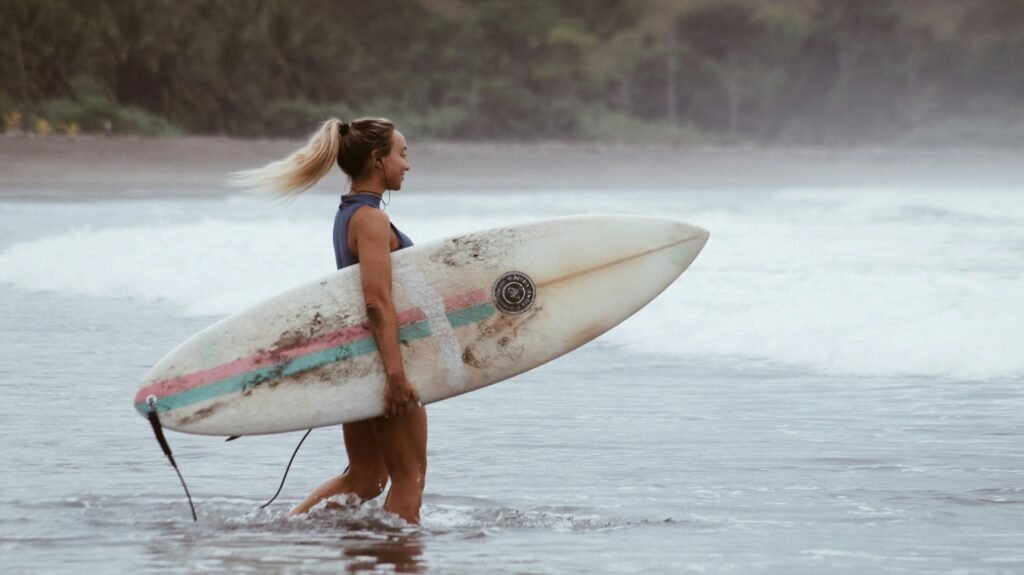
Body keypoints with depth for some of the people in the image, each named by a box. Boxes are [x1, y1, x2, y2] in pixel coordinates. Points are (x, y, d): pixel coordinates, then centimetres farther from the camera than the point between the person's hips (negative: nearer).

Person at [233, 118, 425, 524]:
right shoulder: (372, 220, -17)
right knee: (410, 475, 0)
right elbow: (379, 302, -25)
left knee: (365, 478, 14)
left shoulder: (347, 214, 13)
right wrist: (395, 372, -28)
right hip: (380, 357, -9)